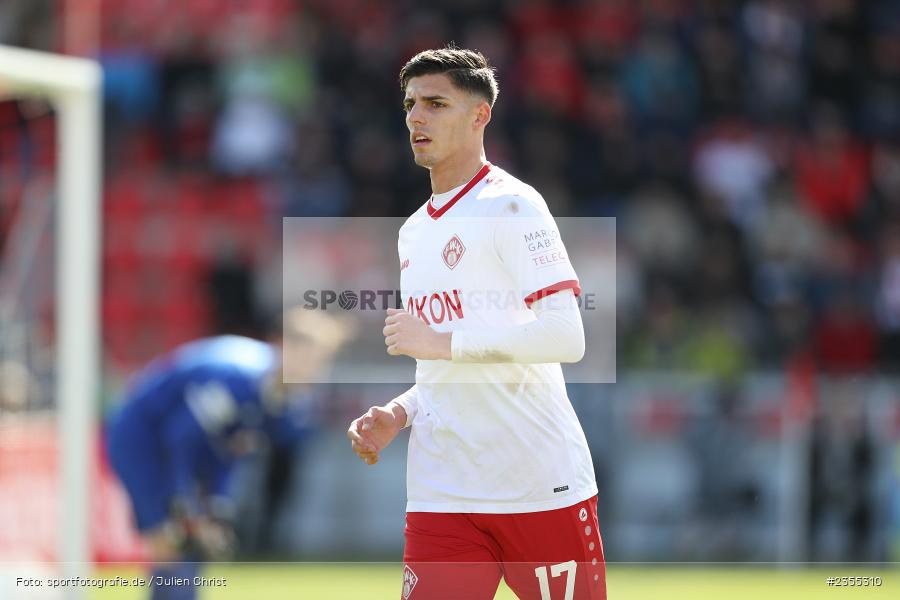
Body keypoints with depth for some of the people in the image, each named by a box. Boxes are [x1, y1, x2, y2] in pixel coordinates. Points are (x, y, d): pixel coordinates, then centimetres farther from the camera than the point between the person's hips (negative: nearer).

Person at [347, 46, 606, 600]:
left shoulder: (509, 205, -6)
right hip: (441, 499, 6)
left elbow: (566, 337, -18)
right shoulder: (413, 232, 19)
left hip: (542, 487, -6)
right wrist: (397, 416, 9)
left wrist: (442, 341, -17)